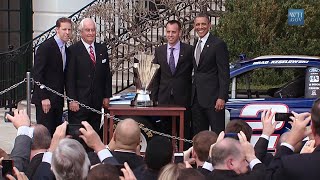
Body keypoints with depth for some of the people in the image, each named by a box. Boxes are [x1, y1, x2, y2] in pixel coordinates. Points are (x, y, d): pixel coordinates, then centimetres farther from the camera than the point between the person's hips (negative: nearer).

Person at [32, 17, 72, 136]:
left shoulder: (66, 50, 13)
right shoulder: (45, 47, -11)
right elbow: (37, 74, -15)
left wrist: (63, 97, 10)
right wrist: (44, 98, -19)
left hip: (58, 99, 8)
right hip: (45, 99, -8)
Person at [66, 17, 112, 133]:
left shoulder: (102, 49, 11)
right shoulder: (73, 50, -6)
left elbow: (107, 74, 14)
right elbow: (69, 78, -8)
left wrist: (106, 96, 8)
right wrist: (72, 100, -13)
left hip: (97, 101, 5)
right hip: (79, 101, -5)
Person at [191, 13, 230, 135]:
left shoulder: (218, 44, -8)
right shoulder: (195, 46, 17)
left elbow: (224, 73, -11)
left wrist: (222, 97, -18)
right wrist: (193, 95, 13)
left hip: (212, 97, -8)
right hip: (197, 98, 8)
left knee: (217, 133, -6)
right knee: (198, 133, 10)